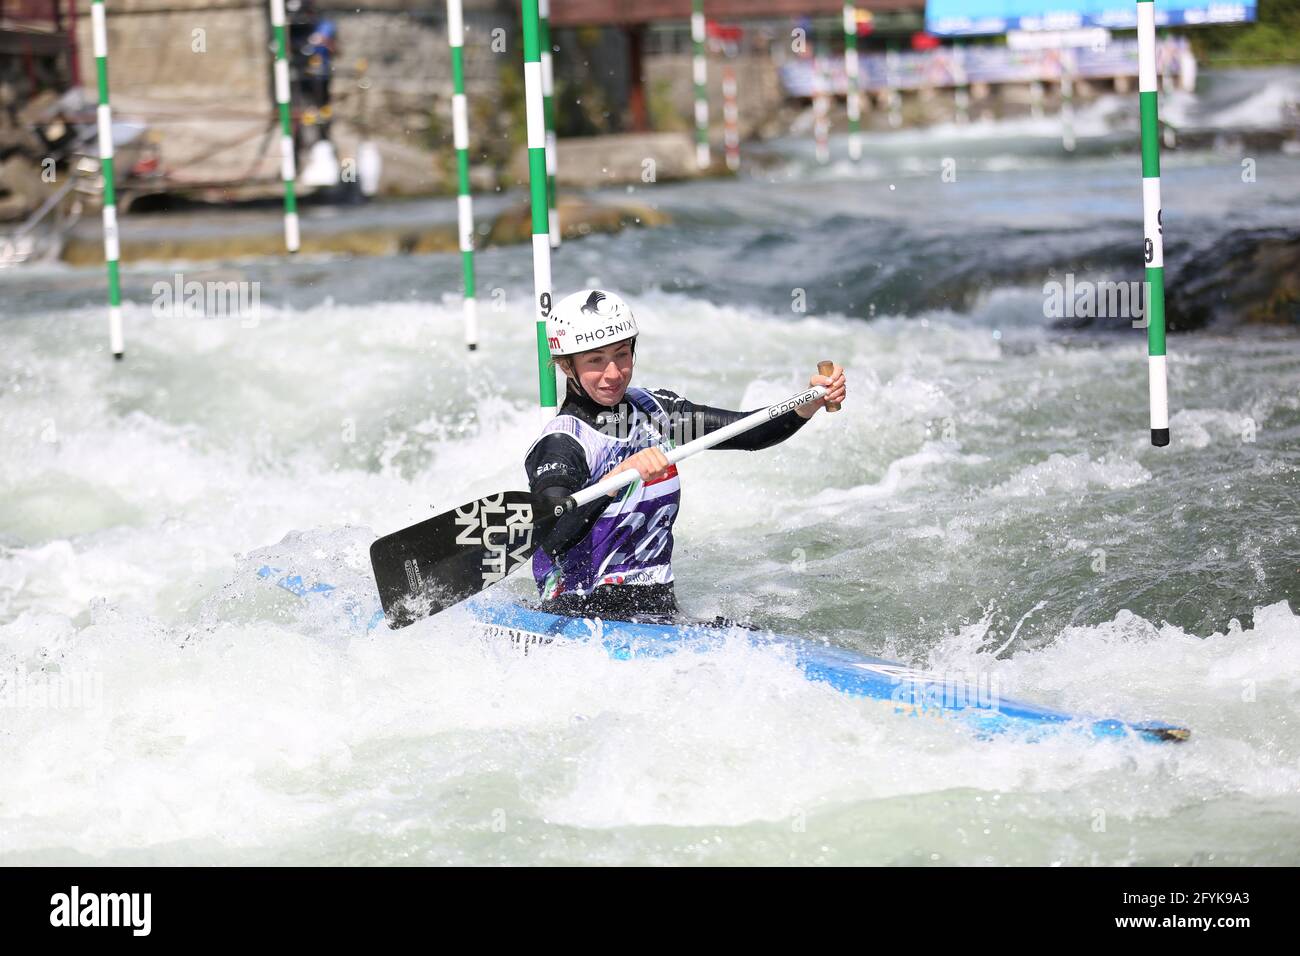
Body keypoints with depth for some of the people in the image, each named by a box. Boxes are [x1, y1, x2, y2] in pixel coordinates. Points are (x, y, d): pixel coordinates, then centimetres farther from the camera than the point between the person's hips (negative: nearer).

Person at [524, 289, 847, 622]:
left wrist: (810, 404, -7)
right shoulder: (562, 443, -13)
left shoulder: (651, 410, 9)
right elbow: (552, 541, -29)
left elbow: (750, 432, 10)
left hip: (660, 613, 7)